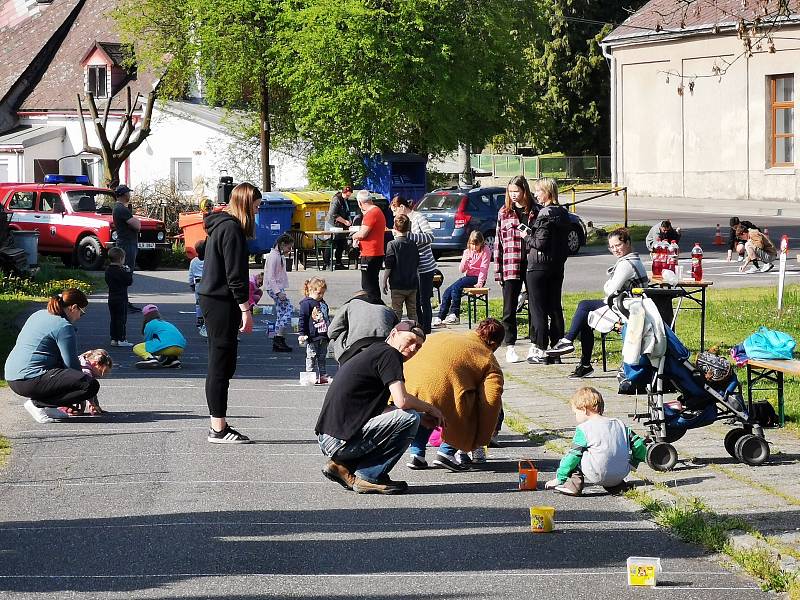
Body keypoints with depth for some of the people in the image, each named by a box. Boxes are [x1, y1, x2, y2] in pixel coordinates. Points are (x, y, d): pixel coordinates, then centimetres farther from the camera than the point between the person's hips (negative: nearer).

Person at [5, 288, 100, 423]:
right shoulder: (64, 327, -8)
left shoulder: (38, 315, 19)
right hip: (30, 380, -10)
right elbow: (72, 365, -7)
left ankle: (45, 406, 14)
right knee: (91, 385, -17)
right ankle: (38, 404, -9)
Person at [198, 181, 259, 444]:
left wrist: (242, 308, 19)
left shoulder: (220, 224, 17)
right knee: (222, 365, -6)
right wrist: (245, 309, -16)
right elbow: (235, 274, -18)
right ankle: (219, 429, -4)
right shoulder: (231, 228, -14)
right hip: (222, 303, -10)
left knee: (220, 364, 14)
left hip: (212, 298, 10)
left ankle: (217, 424, 18)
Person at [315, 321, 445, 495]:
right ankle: (369, 477, -5)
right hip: (341, 441, -10)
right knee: (410, 418, -13)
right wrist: (430, 408, 0)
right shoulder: (388, 353, -7)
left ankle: (343, 466, 12)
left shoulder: (373, 352, 23)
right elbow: (402, 401, -20)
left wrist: (423, 416, 16)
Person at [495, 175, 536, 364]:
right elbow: (498, 241, 5)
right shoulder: (504, 212, 6)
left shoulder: (535, 212, 4)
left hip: (532, 264, 0)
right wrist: (498, 269, 1)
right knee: (509, 309, 0)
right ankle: (510, 347, 6)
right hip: (511, 266, 0)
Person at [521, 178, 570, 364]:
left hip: (539, 266, -8)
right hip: (558, 266, 8)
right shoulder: (563, 213, 9)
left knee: (538, 308, -1)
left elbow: (540, 243, -21)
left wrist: (526, 236, -3)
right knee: (555, 308, 11)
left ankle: (540, 350, 0)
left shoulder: (545, 214, -17)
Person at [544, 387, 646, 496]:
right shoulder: (620, 425, 13)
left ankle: (574, 483, -4)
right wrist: (631, 464, 31)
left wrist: (559, 478, 4)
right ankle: (617, 486, 21)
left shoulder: (583, 429, -2)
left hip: (596, 476, -6)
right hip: (621, 475, 6)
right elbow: (639, 446, 14)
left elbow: (573, 455, -3)